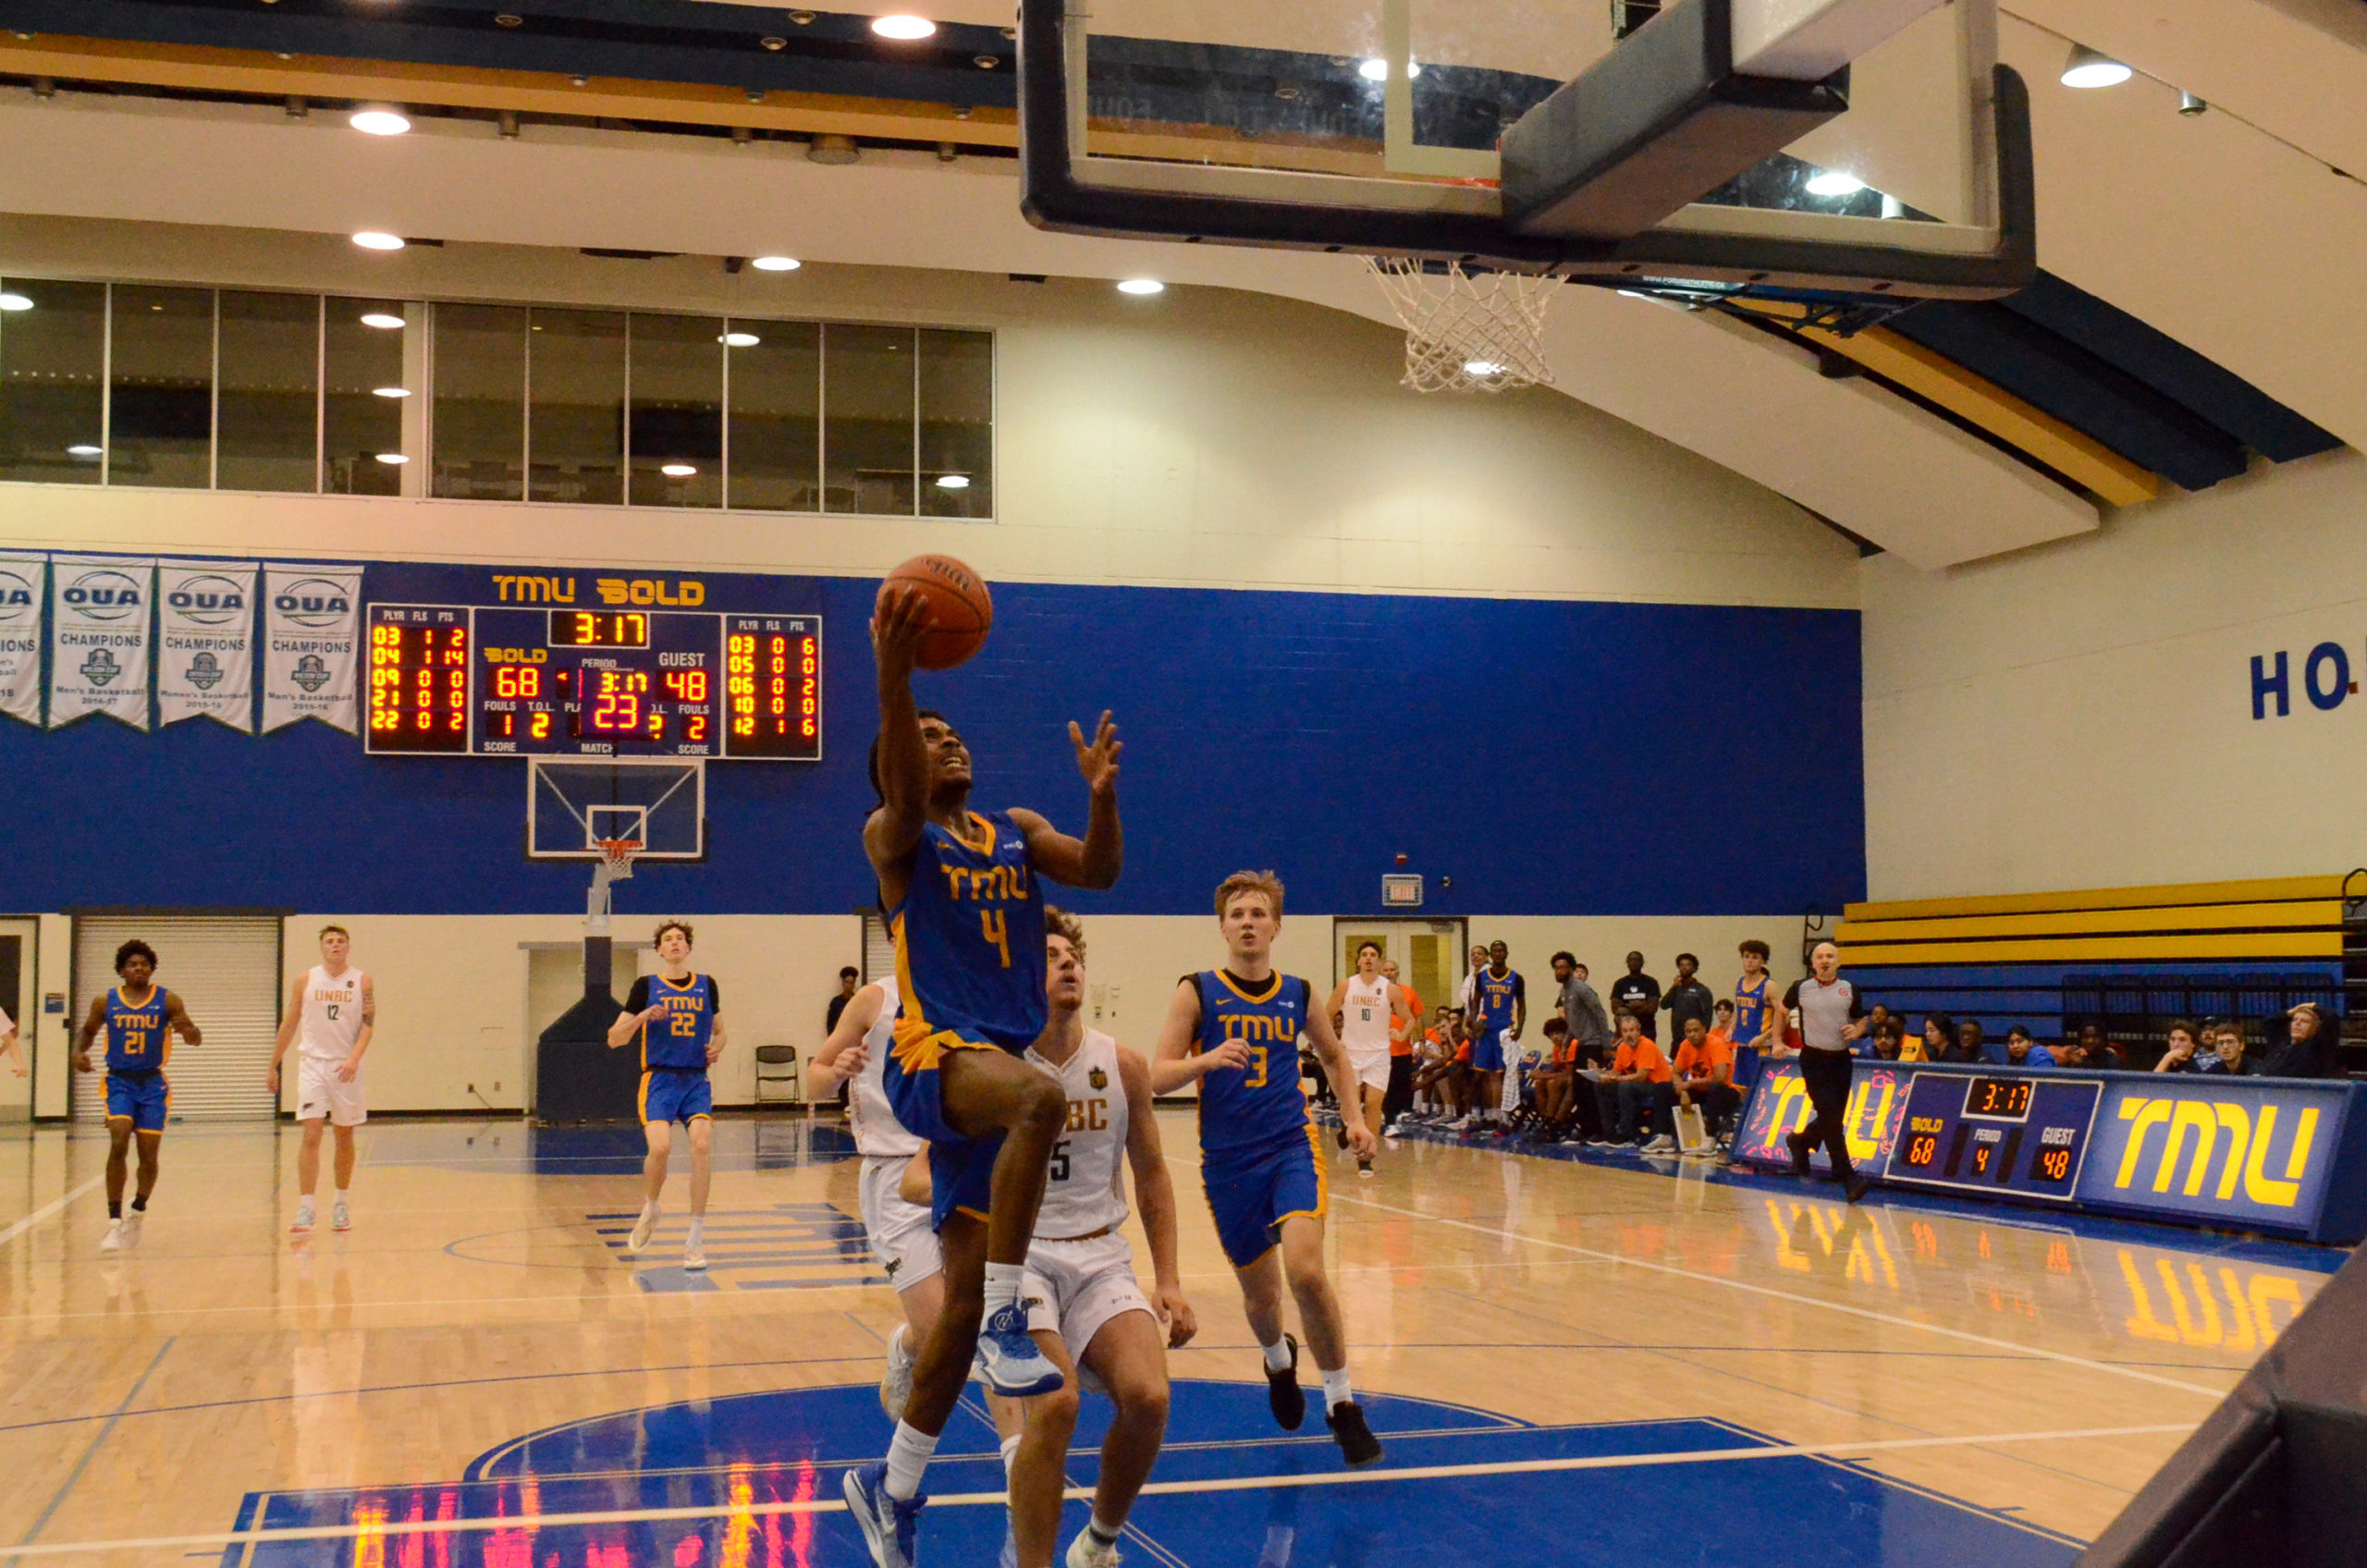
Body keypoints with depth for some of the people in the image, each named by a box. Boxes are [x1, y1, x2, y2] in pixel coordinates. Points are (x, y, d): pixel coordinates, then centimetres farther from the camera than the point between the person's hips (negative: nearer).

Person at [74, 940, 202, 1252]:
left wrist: (187, 1030, -27)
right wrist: (78, 1052, -3)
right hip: (119, 1081, 0)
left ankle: (138, 1211, 28)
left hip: (152, 1083, 0)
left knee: (149, 1155, 2)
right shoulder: (105, 1002, 2)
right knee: (119, 1145, -19)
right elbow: (88, 1031, 18)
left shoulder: (167, 1000, -2)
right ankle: (114, 1221, -16)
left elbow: (197, 1039, -3)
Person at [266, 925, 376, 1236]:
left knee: (345, 1135, 10)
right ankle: (305, 1209, -14)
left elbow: (368, 1024, -4)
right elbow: (289, 1024, 8)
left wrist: (354, 1058, -20)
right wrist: (273, 1067, 10)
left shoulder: (361, 982, 2)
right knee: (311, 1134, -12)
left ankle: (341, 1203, 24)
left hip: (346, 1067, 1)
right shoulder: (305, 980, 3)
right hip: (313, 1063, -1)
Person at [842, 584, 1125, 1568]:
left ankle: (892, 1486, 23)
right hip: (932, 1052, -6)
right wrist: (894, 675, -38)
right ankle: (1007, 1323, -33)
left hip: (991, 1073, 6)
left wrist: (1102, 794, -17)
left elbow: (1100, 871, 3)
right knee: (1038, 1097, -40)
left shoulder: (1016, 832, 18)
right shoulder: (896, 837, 2)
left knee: (964, 1299, 8)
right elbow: (901, 790, -21)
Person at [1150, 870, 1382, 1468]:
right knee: (1260, 1293, 11)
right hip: (1228, 1159, 0)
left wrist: (1355, 1118, 11)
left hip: (1292, 1144, 0)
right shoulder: (1197, 991, -3)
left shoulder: (1298, 993, 5)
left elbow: (1334, 1055, 23)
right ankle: (1279, 1362, 47)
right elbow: (1158, 1076, -8)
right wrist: (1206, 1059, -26)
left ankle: (1342, 1402, -7)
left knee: (1305, 1268, -22)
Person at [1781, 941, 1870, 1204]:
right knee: (1832, 1120, -12)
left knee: (1834, 1120, 9)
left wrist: (1856, 1030, -6)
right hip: (1814, 1060, -3)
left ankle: (1800, 1142, 39)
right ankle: (1849, 1179, -12)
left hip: (1841, 1059, 4)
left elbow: (1861, 1019, 16)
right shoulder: (1801, 988, 0)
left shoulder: (1849, 990, 5)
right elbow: (1782, 1010, 17)